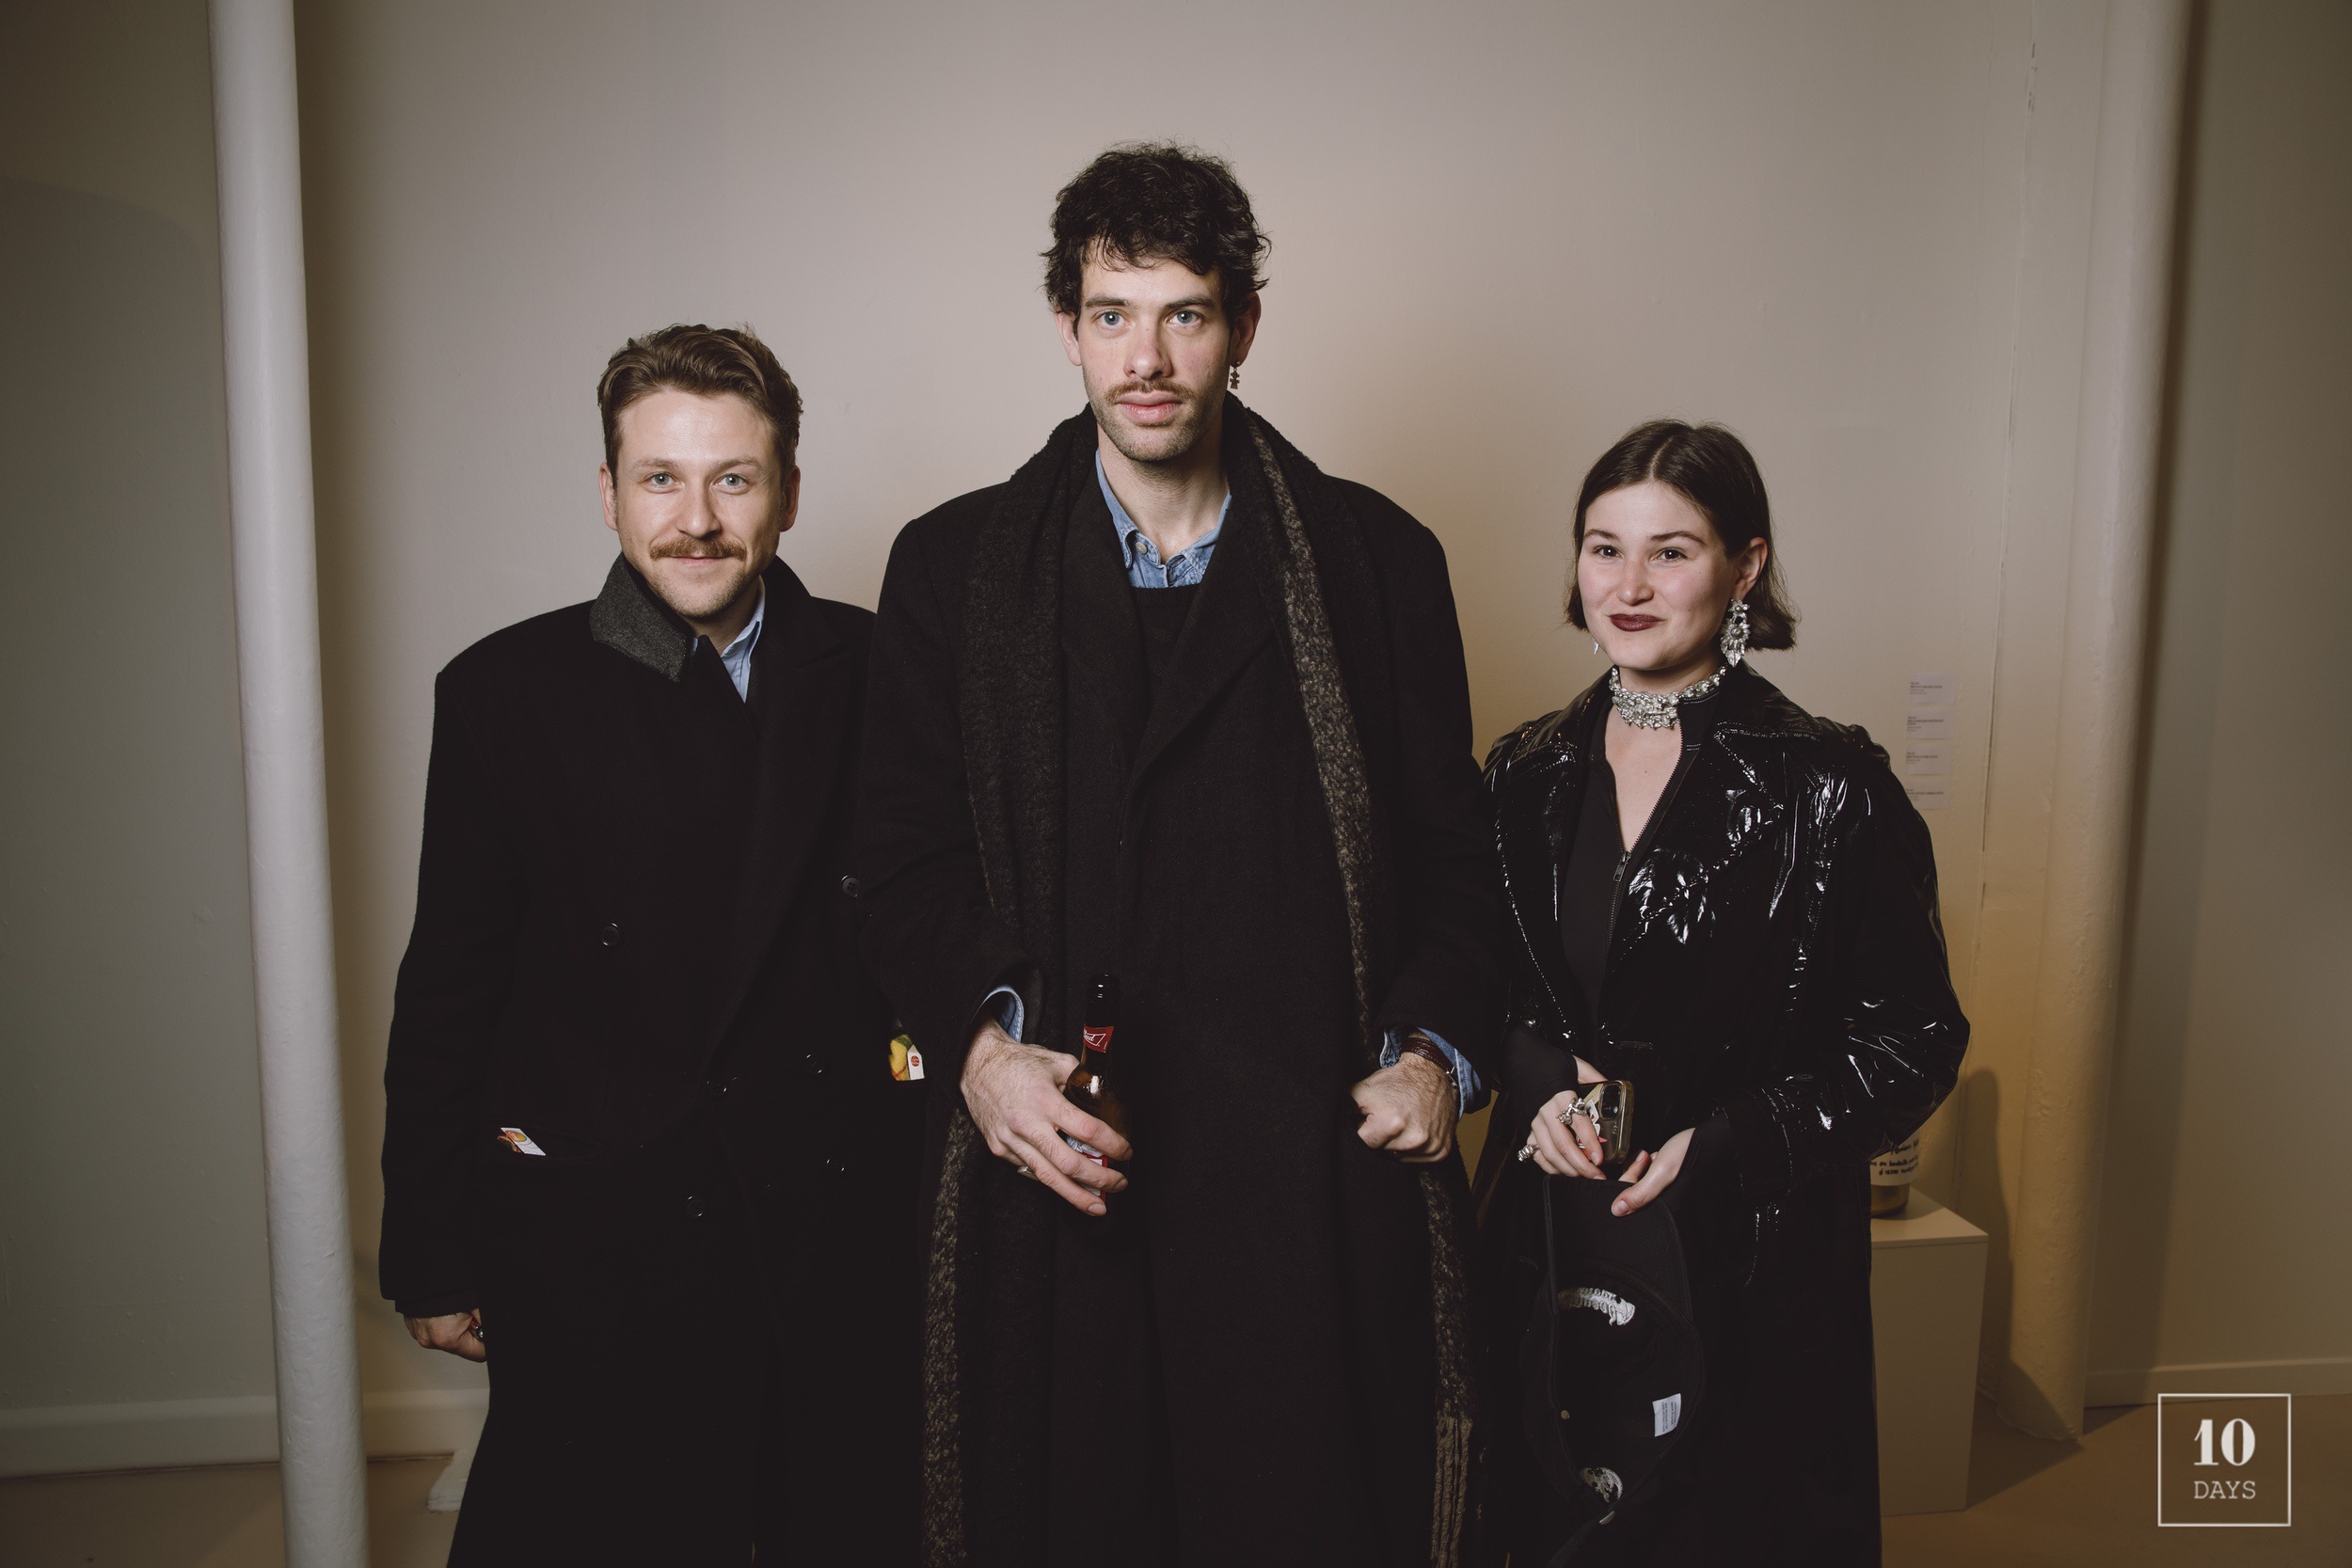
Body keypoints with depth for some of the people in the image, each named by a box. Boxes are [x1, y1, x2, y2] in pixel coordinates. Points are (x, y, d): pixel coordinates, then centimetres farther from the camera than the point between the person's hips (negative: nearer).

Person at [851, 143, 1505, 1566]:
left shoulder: (1380, 560, 6)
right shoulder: (956, 567, 7)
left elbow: (1450, 848, 9)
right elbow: (907, 860, 5)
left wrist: (1438, 1050, -5)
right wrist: (978, 1041, -10)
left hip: (1315, 1177, 0)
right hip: (1056, 1168, 1)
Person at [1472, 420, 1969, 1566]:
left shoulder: (1829, 786, -9)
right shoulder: (1526, 775, 4)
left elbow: (1914, 1040, -6)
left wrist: (1721, 1145, -16)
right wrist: (1542, 1082, -9)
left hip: (1749, 1265, -3)